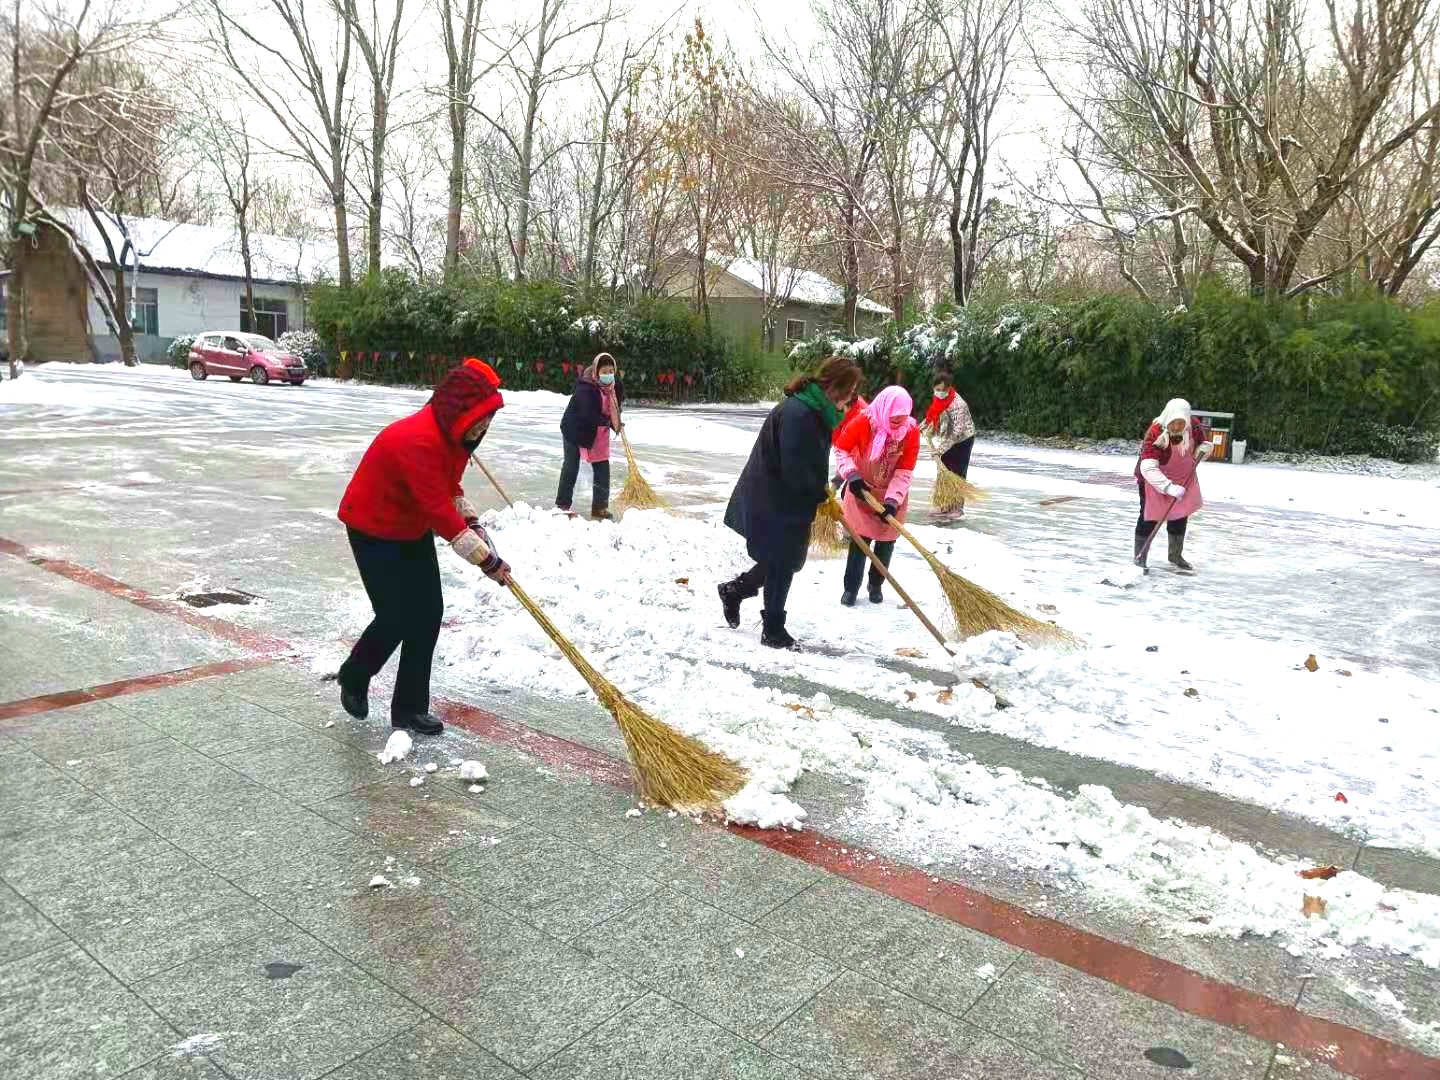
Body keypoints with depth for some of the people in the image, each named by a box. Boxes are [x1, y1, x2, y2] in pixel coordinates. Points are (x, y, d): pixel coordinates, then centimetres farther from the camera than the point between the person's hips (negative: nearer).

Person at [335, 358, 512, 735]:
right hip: (375, 532, -9)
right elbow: (439, 511, -36)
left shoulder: (453, 433, -3)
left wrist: (474, 525, -3)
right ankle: (353, 679, 25)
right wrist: (486, 559, -34)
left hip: (414, 529, 9)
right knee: (396, 618, -6)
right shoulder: (418, 441, -34)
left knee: (428, 614, 4)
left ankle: (410, 707, 15)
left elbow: (450, 490, 13)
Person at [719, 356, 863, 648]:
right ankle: (773, 630, 18)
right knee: (782, 564, 3)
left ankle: (733, 591, 35)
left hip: (786, 501, 10)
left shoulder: (815, 410, 8)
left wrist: (820, 491, 2)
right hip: (773, 504, -10)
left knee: (782, 562, 19)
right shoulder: (798, 414, -27)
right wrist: (821, 494, -12)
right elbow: (795, 470, -27)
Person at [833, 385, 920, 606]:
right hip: (863, 490, -1)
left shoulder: (911, 430, -20)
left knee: (886, 541, 9)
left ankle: (876, 584, 28)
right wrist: (851, 474, -25)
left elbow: (905, 471, -18)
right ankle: (851, 587, 14)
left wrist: (892, 500, -28)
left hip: (893, 496, 2)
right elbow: (841, 449, -9)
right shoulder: (863, 423, -24)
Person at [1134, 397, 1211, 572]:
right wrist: (1169, 487, -51)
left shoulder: (1194, 426, -16)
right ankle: (1139, 557, 3)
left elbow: (1203, 442, 7)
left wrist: (1203, 449, -18)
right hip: (1153, 478, -6)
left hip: (1183, 478, 6)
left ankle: (1175, 556, 31)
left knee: (1180, 517, 15)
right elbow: (1148, 468, -41)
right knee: (1149, 518, -7)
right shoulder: (1155, 434, -34)